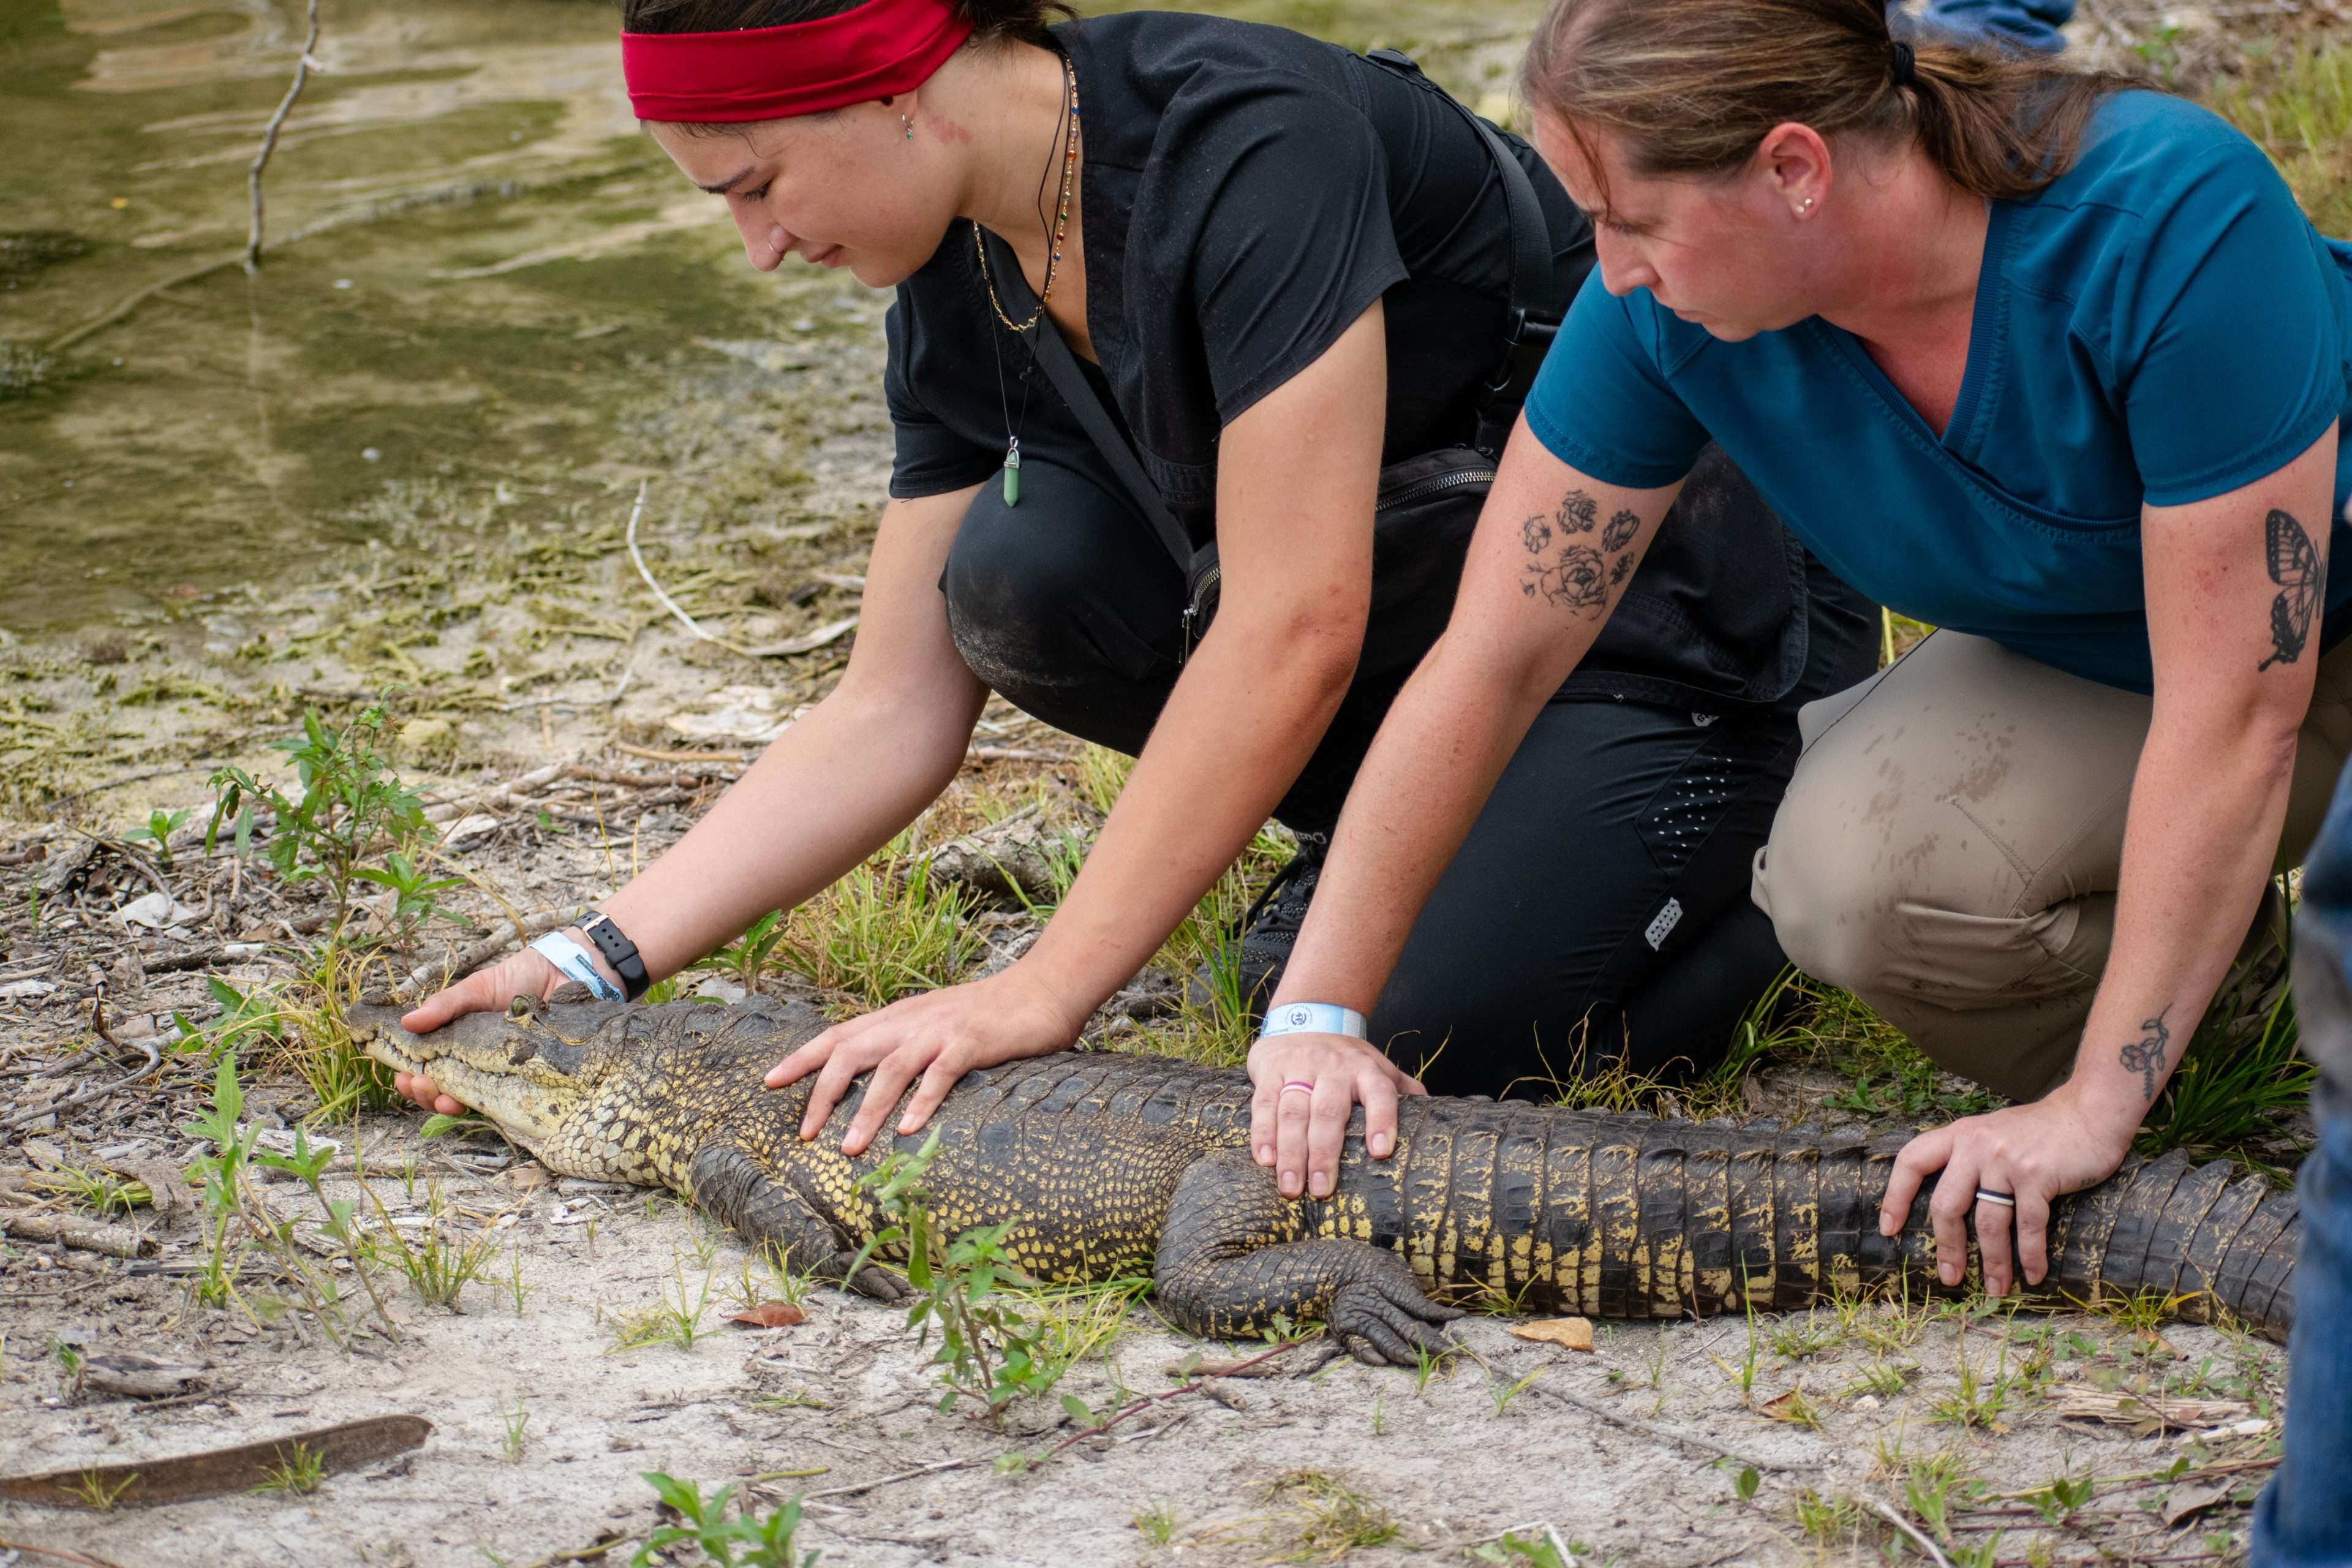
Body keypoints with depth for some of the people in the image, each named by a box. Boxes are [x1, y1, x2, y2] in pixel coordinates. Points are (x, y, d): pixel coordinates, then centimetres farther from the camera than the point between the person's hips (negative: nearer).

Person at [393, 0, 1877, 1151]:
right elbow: (896, 714, 1)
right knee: (1022, 572, -17)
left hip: (1699, 629, -7)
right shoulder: (964, 288, -2)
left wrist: (1036, 996, -30)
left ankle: (1762, 895, 2)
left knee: (1371, 1047, -26)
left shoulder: (1241, 136, -28)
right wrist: (598, 963, -8)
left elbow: (1297, 629, -32)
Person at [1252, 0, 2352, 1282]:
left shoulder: (2170, 217, -36)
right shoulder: (1669, 306, -21)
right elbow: (1491, 659, -13)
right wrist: (1317, 1012, -17)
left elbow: (2237, 709, -34)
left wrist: (2096, 1105, -32)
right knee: (1852, 869, -24)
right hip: (2078, 662, 6)